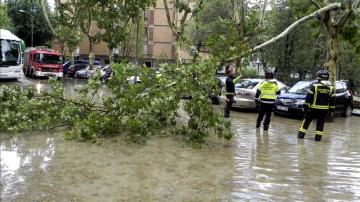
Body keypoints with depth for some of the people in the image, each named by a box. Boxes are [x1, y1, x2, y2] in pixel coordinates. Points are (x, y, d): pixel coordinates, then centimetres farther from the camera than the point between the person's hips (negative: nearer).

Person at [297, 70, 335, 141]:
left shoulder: (314, 85, -9)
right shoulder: (331, 88, 2)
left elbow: (308, 97, -9)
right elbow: (332, 100, 6)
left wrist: (305, 106, -2)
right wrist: (331, 109, 13)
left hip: (313, 108, -2)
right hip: (324, 109, 2)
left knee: (307, 121, 9)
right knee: (320, 123, 10)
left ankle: (301, 135, 11)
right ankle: (318, 137, 10)